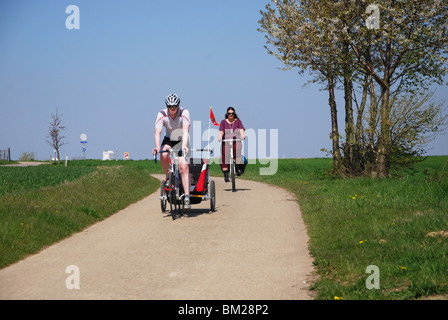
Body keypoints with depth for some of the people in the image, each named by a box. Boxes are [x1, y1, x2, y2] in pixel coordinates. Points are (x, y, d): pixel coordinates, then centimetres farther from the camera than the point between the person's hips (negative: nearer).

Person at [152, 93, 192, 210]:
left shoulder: (184, 113, -23)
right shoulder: (162, 115, -18)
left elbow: (186, 131, -36)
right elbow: (157, 132, -29)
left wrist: (184, 146, -52)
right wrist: (157, 147, -45)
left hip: (181, 140, -2)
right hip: (168, 140, 2)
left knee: (184, 166, -21)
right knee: (163, 156, -31)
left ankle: (187, 197, -24)